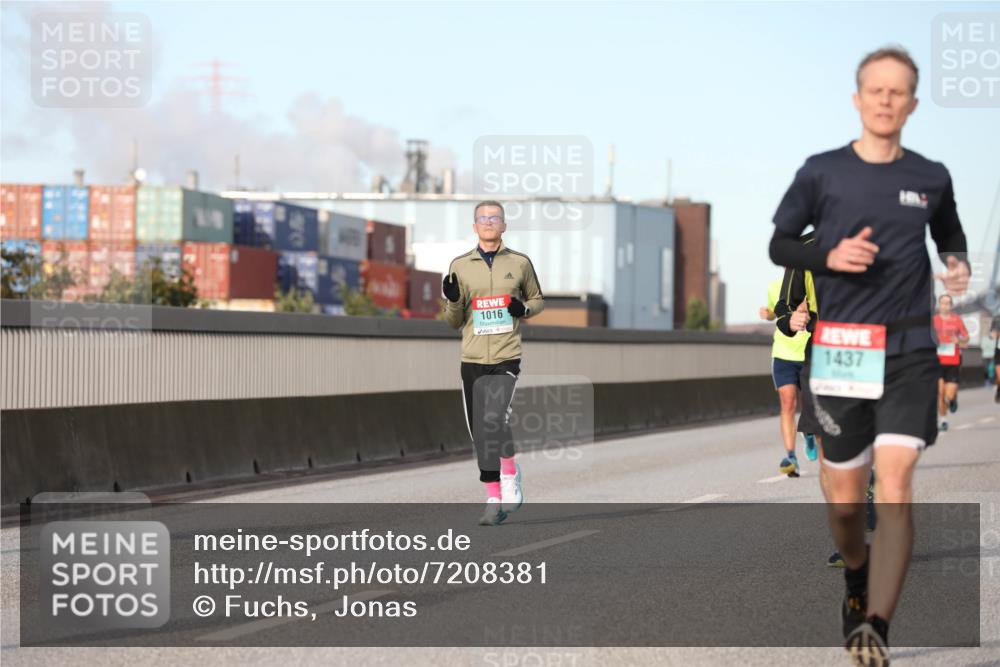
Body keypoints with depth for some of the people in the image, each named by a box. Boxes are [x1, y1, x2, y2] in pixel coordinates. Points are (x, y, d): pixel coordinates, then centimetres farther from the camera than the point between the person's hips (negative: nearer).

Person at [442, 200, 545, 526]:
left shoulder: (520, 263, 5)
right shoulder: (460, 266, 7)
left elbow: (538, 300, 19)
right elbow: (454, 322, 12)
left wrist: (524, 309, -4)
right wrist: (453, 301, -9)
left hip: (507, 357, -2)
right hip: (472, 360, 2)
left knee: (496, 419, -23)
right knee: (480, 434, 3)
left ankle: (510, 475, 1)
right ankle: (494, 500, 15)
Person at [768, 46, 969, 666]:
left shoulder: (931, 178, 6)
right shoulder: (823, 172, 1)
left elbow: (949, 234, 25)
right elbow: (779, 244, 8)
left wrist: (958, 263, 2)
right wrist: (828, 256, -11)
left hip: (910, 352, 0)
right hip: (840, 351, 0)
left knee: (895, 483, -17)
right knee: (845, 497, 8)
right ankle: (858, 578, 41)